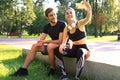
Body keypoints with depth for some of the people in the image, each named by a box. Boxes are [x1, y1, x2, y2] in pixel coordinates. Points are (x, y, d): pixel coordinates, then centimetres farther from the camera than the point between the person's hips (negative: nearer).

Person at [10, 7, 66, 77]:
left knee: (50, 46, -36)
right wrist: (39, 42, -26)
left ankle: (53, 69, -17)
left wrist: (45, 41, -20)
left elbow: (60, 41, -21)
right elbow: (40, 40, 0)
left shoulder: (62, 24, -15)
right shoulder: (47, 27, 5)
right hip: (51, 47, 7)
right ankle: (23, 69, -12)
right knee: (35, 46, -7)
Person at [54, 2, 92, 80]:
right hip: (73, 49, 5)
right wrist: (61, 46, -28)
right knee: (57, 50, -15)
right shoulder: (66, 28, 3)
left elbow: (88, 19, -35)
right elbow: (64, 42, -2)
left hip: (83, 48, -5)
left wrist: (89, 10, -59)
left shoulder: (80, 23, -12)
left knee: (80, 52, -40)